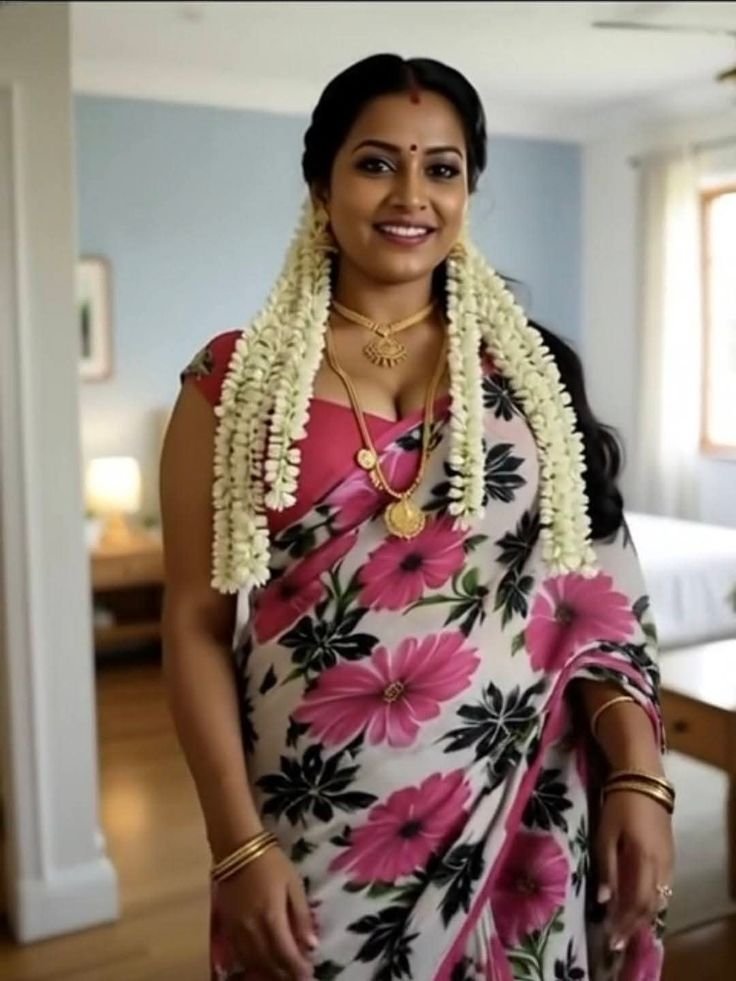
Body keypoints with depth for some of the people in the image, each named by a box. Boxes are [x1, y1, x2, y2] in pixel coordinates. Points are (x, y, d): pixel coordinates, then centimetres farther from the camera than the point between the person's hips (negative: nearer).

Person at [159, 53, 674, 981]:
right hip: (316, 827, -1)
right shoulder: (233, 380, -3)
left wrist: (639, 776, -8)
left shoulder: (529, 369, 3)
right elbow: (196, 621, -4)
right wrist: (238, 842, -9)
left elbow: (597, 589, 3)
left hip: (519, 816, 2)